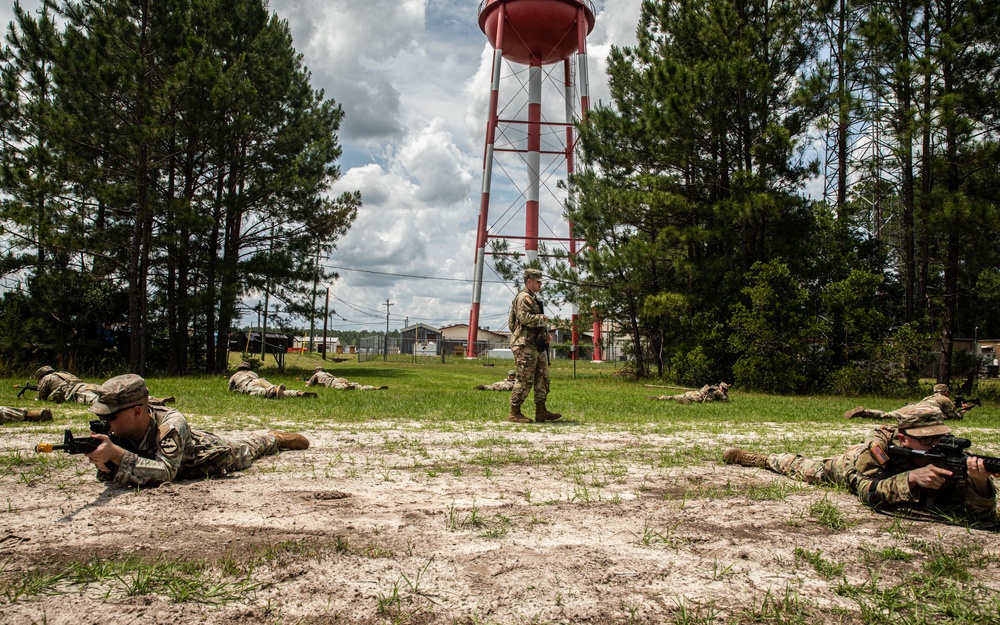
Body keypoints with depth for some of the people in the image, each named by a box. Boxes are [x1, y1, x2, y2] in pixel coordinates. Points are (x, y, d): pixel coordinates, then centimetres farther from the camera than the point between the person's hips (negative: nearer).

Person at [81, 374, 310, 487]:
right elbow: (108, 475, -24)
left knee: (248, 448, 30)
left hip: (220, 456, -3)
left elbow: (165, 473, -55)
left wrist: (116, 454, -65)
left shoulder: (170, 425, -47)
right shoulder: (123, 431, -29)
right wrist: (103, 459, -48)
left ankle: (275, 438, 59)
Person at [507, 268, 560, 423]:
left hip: (537, 346, 10)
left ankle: (541, 411, 14)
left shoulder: (534, 298, 21)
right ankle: (514, 413, 1)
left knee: (542, 378, 9)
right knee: (524, 380, -6)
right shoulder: (523, 298, -11)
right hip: (525, 345, -10)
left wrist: (545, 336, 10)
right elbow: (524, 318, -26)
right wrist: (543, 319, -10)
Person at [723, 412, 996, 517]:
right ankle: (749, 457, 45)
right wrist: (911, 477, -65)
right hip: (850, 465, -2)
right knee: (805, 468, 21)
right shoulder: (879, 444, -46)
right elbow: (868, 492, -49)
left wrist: (979, 482, -64)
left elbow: (983, 510, -40)